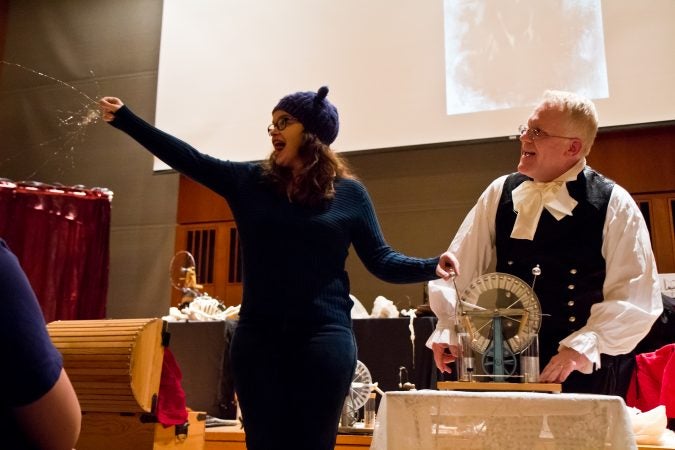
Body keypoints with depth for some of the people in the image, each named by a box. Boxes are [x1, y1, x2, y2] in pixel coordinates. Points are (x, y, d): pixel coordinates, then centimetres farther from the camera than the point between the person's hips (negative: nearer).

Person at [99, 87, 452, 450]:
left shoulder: (348, 192, 1)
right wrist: (124, 119, 7)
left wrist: (432, 267, -15)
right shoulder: (249, 181, 7)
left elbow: (381, 260, 2)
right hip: (258, 337, 3)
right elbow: (186, 158, 8)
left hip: (324, 337, -2)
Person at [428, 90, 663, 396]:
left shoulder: (614, 205, -6)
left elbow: (635, 298, -10)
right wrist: (447, 331, -5)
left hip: (586, 370, -2)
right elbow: (459, 267, 3)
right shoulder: (500, 193, 2)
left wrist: (582, 348, -20)